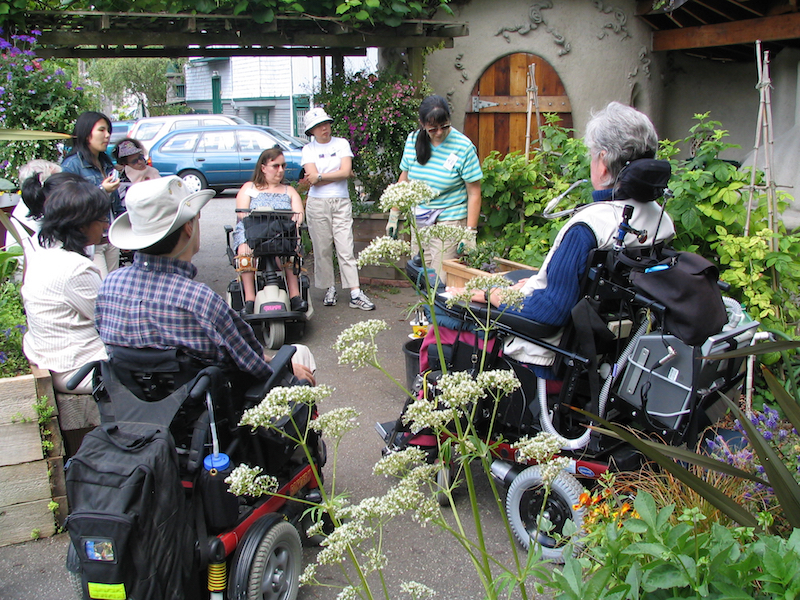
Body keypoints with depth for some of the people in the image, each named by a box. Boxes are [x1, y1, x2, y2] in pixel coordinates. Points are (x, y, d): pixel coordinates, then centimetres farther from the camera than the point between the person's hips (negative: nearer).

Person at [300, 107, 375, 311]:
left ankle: (355, 294, -7)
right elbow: (313, 179, -6)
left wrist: (320, 176, -6)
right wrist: (338, 174, -4)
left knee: (346, 249, -5)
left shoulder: (342, 143, 8)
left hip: (341, 202, 0)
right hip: (317, 203, 0)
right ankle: (329, 289, 15)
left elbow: (346, 171, -6)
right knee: (322, 249, 3)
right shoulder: (308, 149, 6)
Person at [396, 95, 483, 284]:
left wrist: (470, 233, -15)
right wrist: (394, 215, 14)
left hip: (450, 221, -5)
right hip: (419, 220, 5)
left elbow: (474, 193, -10)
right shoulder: (412, 140, 2)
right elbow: (404, 178, 15)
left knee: (441, 281, -9)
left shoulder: (463, 147, -11)